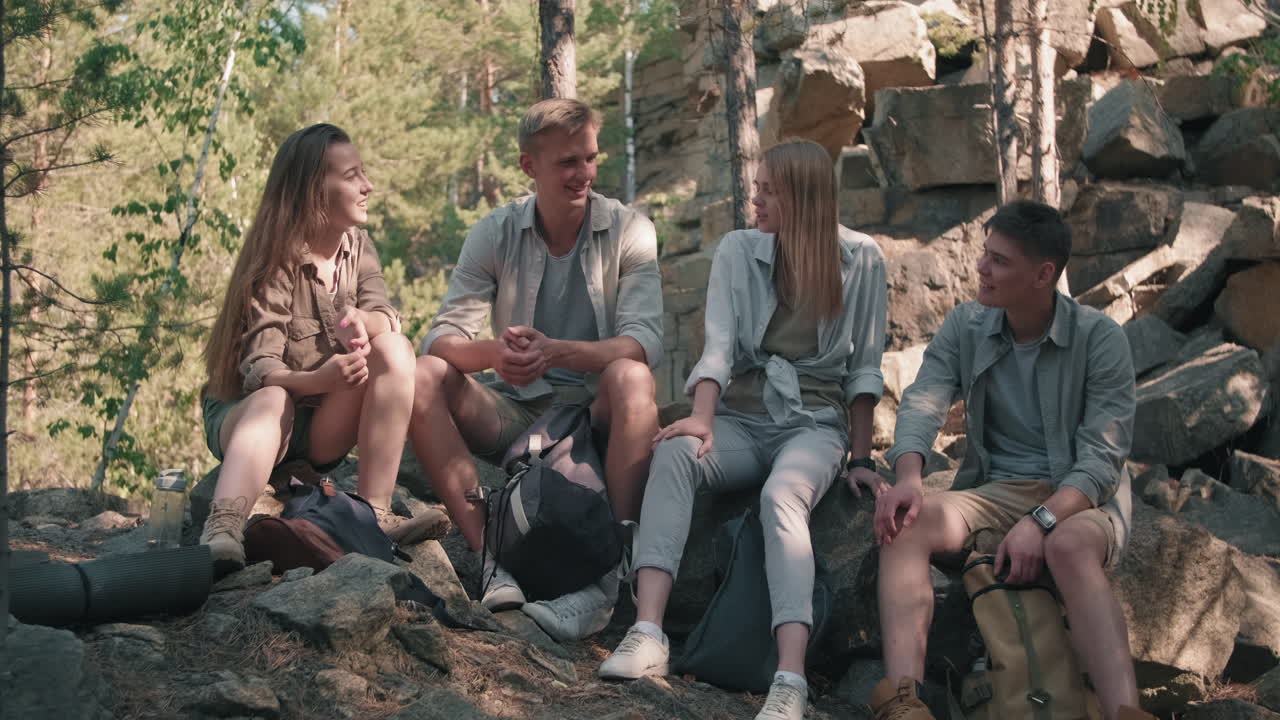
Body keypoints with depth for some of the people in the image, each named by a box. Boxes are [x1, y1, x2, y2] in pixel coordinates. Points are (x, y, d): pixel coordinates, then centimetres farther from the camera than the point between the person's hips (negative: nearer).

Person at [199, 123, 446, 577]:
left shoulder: (357, 246, 4)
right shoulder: (277, 263, -14)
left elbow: (386, 318, -13)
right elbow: (260, 373, -23)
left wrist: (359, 320, -37)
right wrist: (319, 378, -44)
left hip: (323, 429, 5)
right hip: (246, 413, -4)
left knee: (394, 349, -20)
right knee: (272, 401, -39)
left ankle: (375, 512, -28)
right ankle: (222, 532, -61)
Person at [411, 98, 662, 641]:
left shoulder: (629, 231, -4)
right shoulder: (494, 234, 1)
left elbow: (645, 341, -17)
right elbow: (443, 336, -8)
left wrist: (556, 352, -35)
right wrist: (494, 353, -32)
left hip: (598, 413, -2)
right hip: (515, 414, 3)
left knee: (631, 378, -34)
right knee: (423, 377, -21)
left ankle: (612, 570, -36)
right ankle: (491, 555, -27)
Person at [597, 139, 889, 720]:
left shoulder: (860, 260, 2)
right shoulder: (738, 251, 6)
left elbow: (863, 368, 4)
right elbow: (719, 345, -5)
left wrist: (861, 458, 1)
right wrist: (703, 419, -22)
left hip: (815, 421, -2)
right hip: (742, 416, 2)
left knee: (781, 495, -37)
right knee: (674, 452, -32)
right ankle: (647, 634, -44)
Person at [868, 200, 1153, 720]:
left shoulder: (1100, 339, -6)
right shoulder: (964, 327, 6)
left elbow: (1102, 456, -12)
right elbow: (922, 405, -6)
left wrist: (1042, 520, -28)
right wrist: (908, 478, -28)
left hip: (1078, 498, -3)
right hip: (994, 490, 3)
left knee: (1069, 547, -40)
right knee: (906, 522, -28)